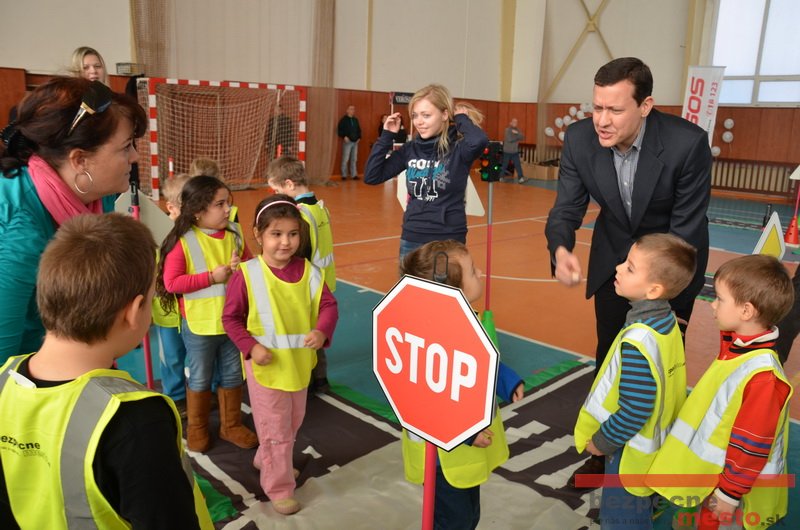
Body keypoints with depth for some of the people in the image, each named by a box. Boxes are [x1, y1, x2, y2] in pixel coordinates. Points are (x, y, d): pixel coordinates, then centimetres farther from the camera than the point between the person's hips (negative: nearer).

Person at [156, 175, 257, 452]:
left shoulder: (234, 234, -2)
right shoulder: (182, 242, -16)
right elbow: (171, 283, -17)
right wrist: (211, 276, -21)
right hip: (199, 325, -4)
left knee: (233, 376, 16)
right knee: (200, 379, 13)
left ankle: (231, 425, 34)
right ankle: (196, 428, 34)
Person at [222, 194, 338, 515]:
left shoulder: (309, 271, -6)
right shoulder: (246, 274, -15)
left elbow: (328, 306, -4)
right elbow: (230, 318, -8)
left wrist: (322, 331, -24)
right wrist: (251, 347, -20)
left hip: (299, 363, 5)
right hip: (265, 366, -4)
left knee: (293, 422, 24)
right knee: (274, 428, 7)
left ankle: (267, 461, 50)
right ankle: (279, 487, 26)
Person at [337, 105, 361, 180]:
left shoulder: (355, 120, 16)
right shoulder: (343, 120, -3)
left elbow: (359, 129, 23)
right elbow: (340, 129, -8)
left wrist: (359, 137, 10)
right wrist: (344, 137, -17)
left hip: (355, 142, 6)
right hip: (347, 142, -6)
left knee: (354, 159, 7)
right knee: (345, 159, -4)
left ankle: (354, 174, 11)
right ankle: (344, 175, 2)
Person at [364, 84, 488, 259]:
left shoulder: (458, 147, -10)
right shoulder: (411, 149, 3)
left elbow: (479, 140, -34)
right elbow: (371, 176, 3)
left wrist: (462, 118, -14)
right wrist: (386, 136, -3)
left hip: (447, 242, -4)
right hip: (411, 240, 4)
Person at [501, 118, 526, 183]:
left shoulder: (517, 130, 7)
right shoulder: (507, 130, -11)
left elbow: (523, 137, -3)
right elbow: (509, 139, -22)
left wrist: (517, 133, -19)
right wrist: (518, 138, -7)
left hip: (515, 151, 4)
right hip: (507, 151, -4)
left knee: (518, 164, -4)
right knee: (505, 165, 5)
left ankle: (520, 178, -7)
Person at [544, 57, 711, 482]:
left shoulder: (688, 143, -30)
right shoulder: (579, 138, -21)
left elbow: (686, 228, -23)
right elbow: (567, 207, -17)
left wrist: (662, 297, -19)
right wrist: (561, 249, -40)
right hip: (614, 254, 3)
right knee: (609, 355, 10)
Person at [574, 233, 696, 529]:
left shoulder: (638, 341, -33)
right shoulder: (667, 320, -5)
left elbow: (636, 409, -29)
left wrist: (601, 441, -13)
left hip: (630, 448, -8)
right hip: (654, 438, 8)